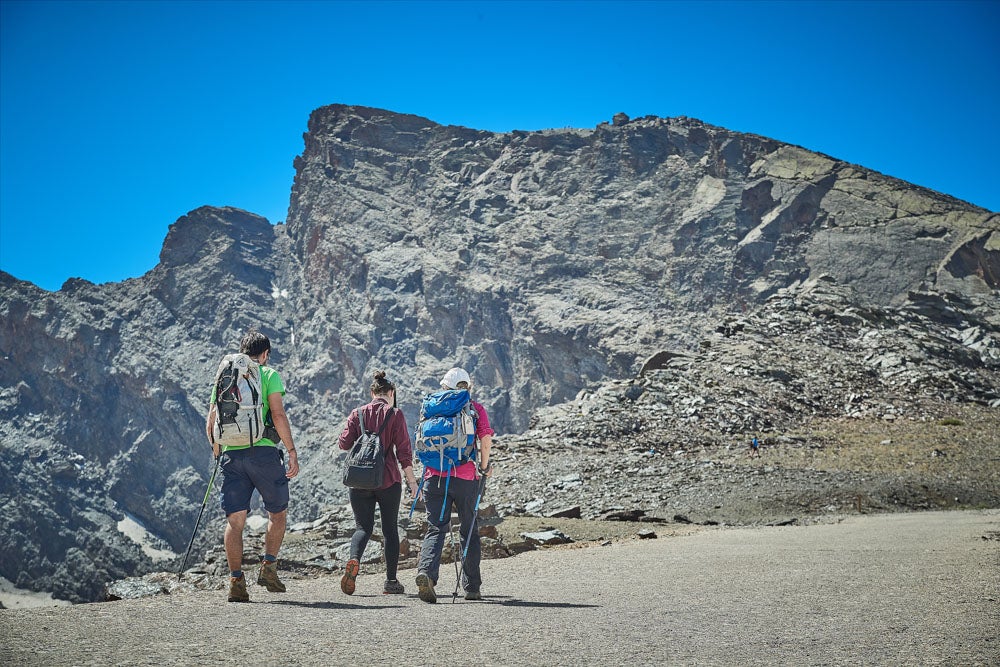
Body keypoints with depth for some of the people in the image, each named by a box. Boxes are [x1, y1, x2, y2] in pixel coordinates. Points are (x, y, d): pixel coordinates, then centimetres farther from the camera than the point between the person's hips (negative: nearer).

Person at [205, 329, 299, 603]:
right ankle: (268, 566, 4)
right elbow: (278, 415, -9)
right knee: (278, 513, 14)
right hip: (263, 451, -3)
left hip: (231, 455, 4)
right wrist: (292, 451, -6)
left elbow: (211, 424, 14)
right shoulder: (269, 375, 3)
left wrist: (218, 453, 28)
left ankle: (236, 581, -4)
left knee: (235, 520, 3)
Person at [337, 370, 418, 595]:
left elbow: (344, 443, 1)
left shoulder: (358, 414, 4)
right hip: (388, 480, -2)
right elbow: (403, 450, -7)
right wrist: (411, 480, -2)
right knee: (390, 528, 11)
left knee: (363, 527, 7)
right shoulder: (395, 415, -3)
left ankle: (354, 560, -23)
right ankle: (391, 581, 11)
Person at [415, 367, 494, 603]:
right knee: (469, 531, 11)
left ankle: (426, 572, -27)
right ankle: (472, 587, 15)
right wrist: (484, 466, 6)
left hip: (434, 475, 1)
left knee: (436, 529, 0)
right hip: (466, 477, -1)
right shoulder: (476, 408, 7)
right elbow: (486, 439, -7)